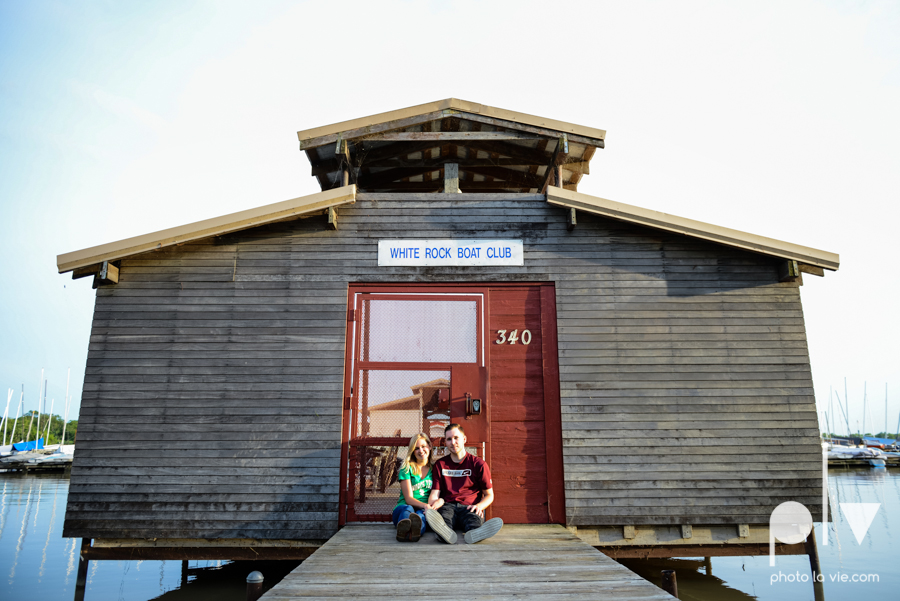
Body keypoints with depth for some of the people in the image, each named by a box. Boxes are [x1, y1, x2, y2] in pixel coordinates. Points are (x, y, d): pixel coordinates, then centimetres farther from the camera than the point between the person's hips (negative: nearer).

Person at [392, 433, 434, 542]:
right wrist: (424, 505, -22)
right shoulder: (407, 468, 11)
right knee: (407, 509, -38)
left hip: (423, 509, 1)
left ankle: (415, 529, -74)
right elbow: (408, 499, -1)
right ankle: (403, 528, -75)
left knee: (422, 513, -37)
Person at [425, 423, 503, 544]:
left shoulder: (478, 464, 14)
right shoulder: (440, 465, 20)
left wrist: (479, 506, -9)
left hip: (469, 507, 0)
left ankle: (475, 533, -72)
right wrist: (431, 505, -12)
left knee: (473, 520, -38)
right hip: (448, 505, 0)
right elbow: (434, 493, 13)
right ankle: (445, 532, -72)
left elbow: (489, 495, 14)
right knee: (444, 516, -38)